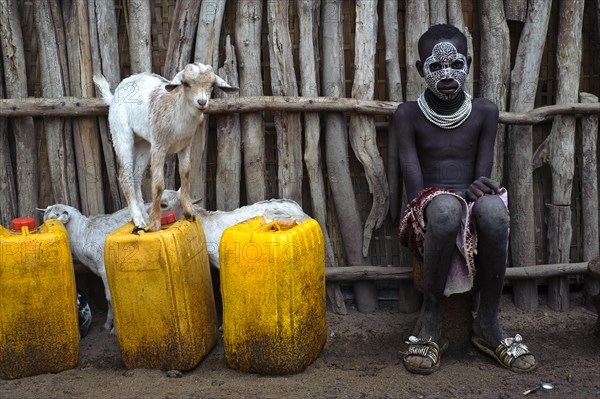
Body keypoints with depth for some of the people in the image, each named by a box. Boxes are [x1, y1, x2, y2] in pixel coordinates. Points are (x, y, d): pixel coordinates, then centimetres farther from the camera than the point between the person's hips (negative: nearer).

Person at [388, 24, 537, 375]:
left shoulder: (485, 112, 6)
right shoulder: (408, 115, -1)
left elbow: (482, 178, 3)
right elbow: (414, 188, -8)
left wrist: (477, 191, -20)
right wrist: (462, 192, -23)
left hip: (471, 207, 2)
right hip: (425, 214, -2)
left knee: (493, 207, -36)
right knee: (446, 207, -40)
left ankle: (488, 324, -19)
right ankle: (431, 323, -24)